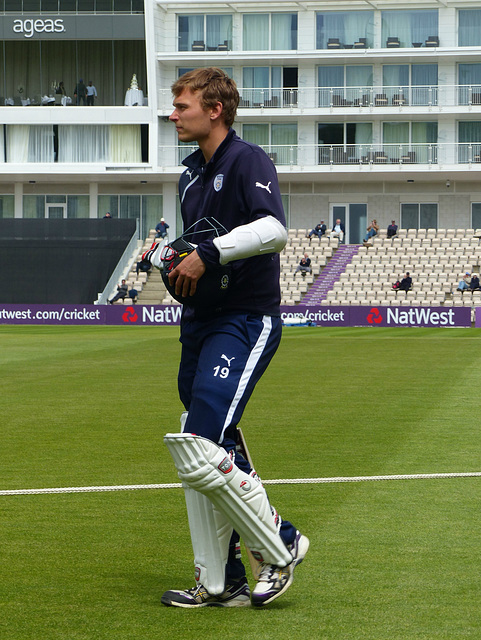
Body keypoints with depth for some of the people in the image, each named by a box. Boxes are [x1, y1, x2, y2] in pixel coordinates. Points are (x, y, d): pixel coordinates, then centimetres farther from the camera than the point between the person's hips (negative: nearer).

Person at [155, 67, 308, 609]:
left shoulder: (248, 162, -10)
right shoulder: (191, 173, 17)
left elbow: (273, 230, -27)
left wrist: (207, 255, -26)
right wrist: (175, 258, 8)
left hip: (244, 324, -9)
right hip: (201, 322, 9)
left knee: (200, 451, -19)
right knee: (199, 454, 8)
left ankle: (280, 546, -1)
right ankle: (220, 584, 16)